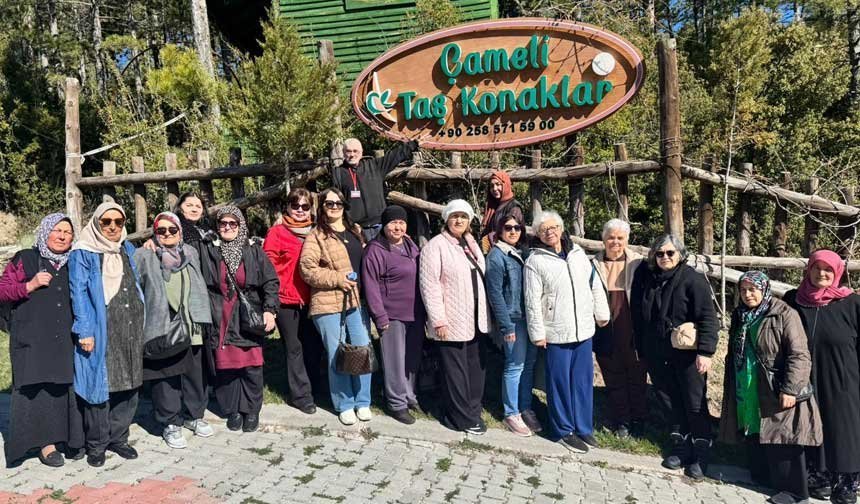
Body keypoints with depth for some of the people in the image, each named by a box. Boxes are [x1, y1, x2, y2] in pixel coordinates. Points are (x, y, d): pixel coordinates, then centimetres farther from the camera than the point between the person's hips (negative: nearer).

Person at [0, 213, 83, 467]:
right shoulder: (25, 259, 7)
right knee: (38, 388, -6)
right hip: (33, 339, -2)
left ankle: (70, 437, 12)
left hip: (67, 339, 3)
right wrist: (30, 285, -11)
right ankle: (46, 443, 4)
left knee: (67, 387, -1)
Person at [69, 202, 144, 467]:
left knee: (128, 385, 7)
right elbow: (79, 293, -7)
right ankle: (96, 444, 13)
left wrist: (141, 324, 13)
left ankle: (118, 437, 21)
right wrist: (85, 331, -14)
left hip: (130, 330, 5)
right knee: (99, 384, -1)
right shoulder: (83, 254, -1)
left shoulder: (129, 251, 15)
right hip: (100, 332, -5)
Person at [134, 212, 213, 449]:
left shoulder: (191, 253, 13)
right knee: (166, 376, 0)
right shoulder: (144, 257, 0)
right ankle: (171, 423, 14)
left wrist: (201, 317, 18)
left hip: (190, 327, 4)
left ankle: (194, 415, 28)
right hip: (161, 328, -4)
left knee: (194, 372, 10)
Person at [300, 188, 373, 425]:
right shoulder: (316, 236, -2)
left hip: (357, 301, 5)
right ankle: (344, 405, 18)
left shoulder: (356, 231, 15)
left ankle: (363, 402, 21)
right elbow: (307, 269, -12)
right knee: (337, 356, 3)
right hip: (328, 304, -5)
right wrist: (337, 278, -17)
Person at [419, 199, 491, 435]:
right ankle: (462, 418, 16)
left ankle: (472, 411, 29)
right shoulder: (436, 246, -10)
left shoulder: (471, 245, 14)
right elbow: (430, 285, -15)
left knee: (476, 368, 13)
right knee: (456, 371, 3)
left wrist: (485, 314, 16)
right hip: (451, 322, -7)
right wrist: (438, 320, -18)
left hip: (475, 320, 7)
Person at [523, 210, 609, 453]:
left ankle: (583, 427, 28)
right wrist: (538, 332, -11)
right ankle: (564, 430, 21)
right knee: (560, 383, 6)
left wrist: (601, 313, 12)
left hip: (584, 329, 5)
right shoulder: (535, 262, -8)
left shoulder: (578, 253, 7)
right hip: (556, 332, -5)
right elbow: (532, 301, -9)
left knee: (583, 381, 13)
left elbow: (595, 286, 12)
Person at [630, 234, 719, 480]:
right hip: (657, 354, 5)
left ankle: (700, 454, 18)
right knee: (670, 402, 13)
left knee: (695, 404, 4)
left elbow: (708, 318, -13)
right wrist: (641, 349, 12)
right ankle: (681, 447, 27)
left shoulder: (693, 279, -10)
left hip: (687, 354, -4)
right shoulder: (646, 278, 3)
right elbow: (638, 317, 11)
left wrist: (705, 351, -18)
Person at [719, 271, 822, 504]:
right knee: (754, 437, 15)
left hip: (774, 394, -7)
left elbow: (799, 355, -16)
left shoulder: (785, 315, -13)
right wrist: (732, 387, 19)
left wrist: (790, 390, -21)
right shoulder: (740, 316, 8)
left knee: (781, 441, -1)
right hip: (747, 393, 7)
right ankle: (763, 477, 31)